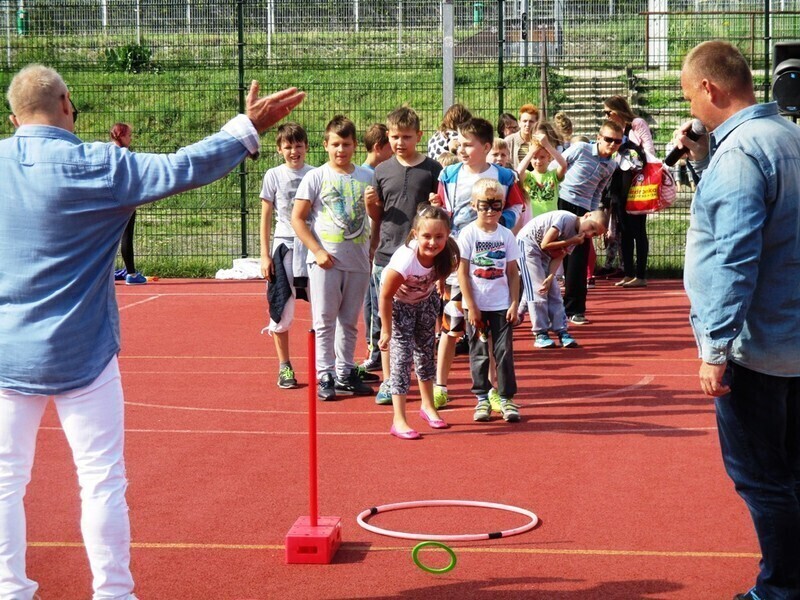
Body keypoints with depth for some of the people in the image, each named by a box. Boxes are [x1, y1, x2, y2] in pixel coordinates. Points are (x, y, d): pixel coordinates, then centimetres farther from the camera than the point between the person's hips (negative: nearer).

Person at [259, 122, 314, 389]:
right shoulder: (274, 176, 2)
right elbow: (266, 217, 4)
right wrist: (265, 255, -2)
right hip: (284, 245, -1)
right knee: (282, 307, 1)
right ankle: (284, 366, 13)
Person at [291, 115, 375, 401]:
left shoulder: (367, 177, 7)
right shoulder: (316, 177, -2)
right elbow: (297, 218, -4)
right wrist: (317, 251, -11)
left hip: (358, 260, 3)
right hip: (325, 260, -3)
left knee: (349, 321, 11)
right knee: (325, 321, -1)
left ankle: (345, 373, 21)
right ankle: (325, 377, 3)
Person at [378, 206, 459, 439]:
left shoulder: (448, 253, -28)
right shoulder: (405, 260, -41)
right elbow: (385, 297, -28)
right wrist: (386, 331, -20)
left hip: (426, 301, 5)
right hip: (399, 304, -5)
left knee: (426, 351, 15)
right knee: (402, 355, -10)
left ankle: (428, 406, 34)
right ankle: (399, 421, -8)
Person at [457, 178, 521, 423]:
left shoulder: (506, 235, 2)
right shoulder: (469, 233, -5)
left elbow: (512, 273, 6)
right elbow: (462, 272, -6)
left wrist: (514, 304, -1)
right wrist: (471, 306, -9)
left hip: (502, 305, 2)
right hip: (476, 305, -2)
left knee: (504, 351, 1)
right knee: (479, 352, 6)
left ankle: (507, 398, 7)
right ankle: (482, 398, 15)